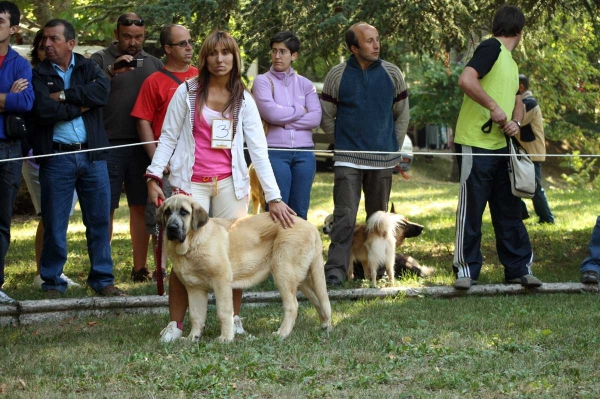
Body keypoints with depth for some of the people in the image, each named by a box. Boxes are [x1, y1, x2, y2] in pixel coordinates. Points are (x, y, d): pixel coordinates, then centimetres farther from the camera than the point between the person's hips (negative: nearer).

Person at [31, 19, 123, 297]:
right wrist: (80, 107, -7)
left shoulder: (88, 68, 10)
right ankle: (52, 282, 11)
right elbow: (42, 109, -14)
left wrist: (64, 95, -12)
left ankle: (103, 279, 13)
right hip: (56, 157, -2)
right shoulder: (39, 74, 3)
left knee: (99, 220, 4)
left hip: (92, 155, 2)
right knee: (54, 223, 1)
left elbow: (102, 92, -11)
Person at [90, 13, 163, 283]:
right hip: (110, 146, -3)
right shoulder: (101, 60, 3)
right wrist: (111, 72, -24)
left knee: (140, 207, 6)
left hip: (143, 146, 3)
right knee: (106, 209, -2)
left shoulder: (153, 64, 13)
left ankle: (140, 268, 11)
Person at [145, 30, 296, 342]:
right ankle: (175, 324, 0)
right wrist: (153, 176, -9)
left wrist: (273, 197, -6)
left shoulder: (243, 100, 5)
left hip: (230, 184, 2)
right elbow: (167, 137, 2)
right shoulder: (187, 92, 0)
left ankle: (234, 319, 13)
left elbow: (258, 150, 1)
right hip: (192, 183, -2)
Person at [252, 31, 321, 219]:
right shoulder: (263, 81, 4)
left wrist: (284, 120, -7)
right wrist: (299, 111, 1)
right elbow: (270, 112, -12)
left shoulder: (305, 84, 12)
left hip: (304, 153, 3)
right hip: (275, 152, -3)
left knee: (300, 211, 5)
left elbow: (315, 118, -1)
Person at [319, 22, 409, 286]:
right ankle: (336, 268, -11)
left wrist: (395, 147, 10)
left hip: (383, 159, 2)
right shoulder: (337, 75, -2)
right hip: (348, 158, -2)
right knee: (344, 214, -10)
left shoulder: (391, 73, 4)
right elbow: (326, 116, 7)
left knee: (378, 214, 10)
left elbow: (402, 114, 13)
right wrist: (343, 143, 10)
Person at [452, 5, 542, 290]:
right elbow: (466, 80, -24)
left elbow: (517, 101, 25)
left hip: (500, 146, 9)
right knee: (471, 209, -3)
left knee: (509, 210, 11)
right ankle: (466, 270, 3)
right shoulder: (491, 48, -10)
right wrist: (495, 108, -22)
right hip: (475, 145, -9)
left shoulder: (511, 63, 18)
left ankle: (518, 268, 16)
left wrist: (515, 122, 2)